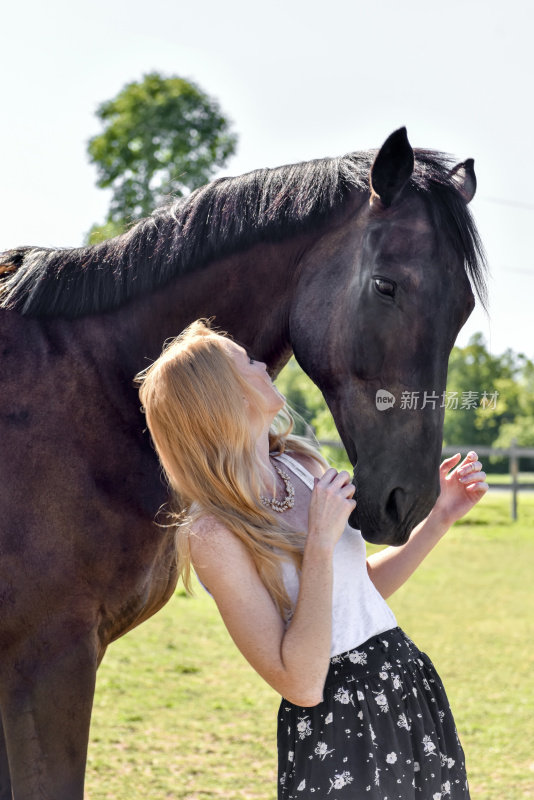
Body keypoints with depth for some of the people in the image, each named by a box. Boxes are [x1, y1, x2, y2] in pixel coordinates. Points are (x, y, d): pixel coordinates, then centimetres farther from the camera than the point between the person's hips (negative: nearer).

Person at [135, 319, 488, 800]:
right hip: (338, 731, -7)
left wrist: (440, 517, 6)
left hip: (416, 687, 7)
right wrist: (322, 543, -23)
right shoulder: (213, 534, -19)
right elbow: (301, 684, -24)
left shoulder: (302, 464, 3)